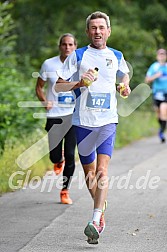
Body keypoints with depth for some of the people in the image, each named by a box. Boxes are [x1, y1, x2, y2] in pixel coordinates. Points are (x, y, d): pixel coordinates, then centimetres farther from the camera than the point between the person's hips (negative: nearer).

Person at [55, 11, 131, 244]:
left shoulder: (117, 56, 9)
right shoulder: (77, 56, 3)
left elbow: (124, 75, 30)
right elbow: (58, 86, 2)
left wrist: (125, 86, 8)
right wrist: (80, 82, -14)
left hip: (108, 120, 0)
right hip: (83, 121, 1)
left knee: (102, 170, -16)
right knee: (89, 173, 10)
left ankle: (96, 221, -20)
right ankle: (101, 208, 35)